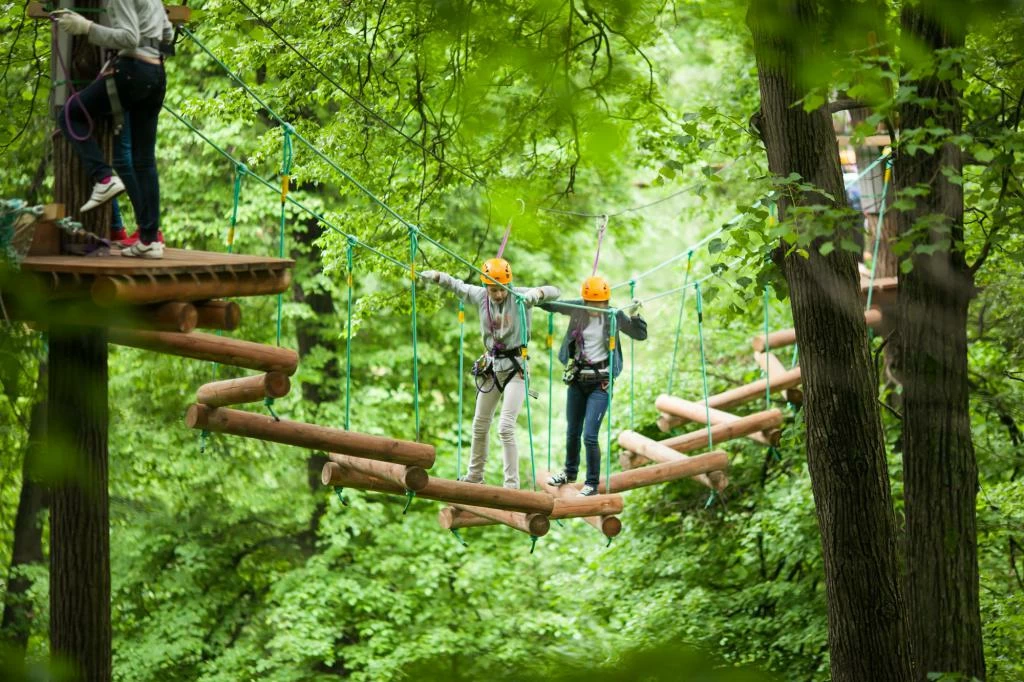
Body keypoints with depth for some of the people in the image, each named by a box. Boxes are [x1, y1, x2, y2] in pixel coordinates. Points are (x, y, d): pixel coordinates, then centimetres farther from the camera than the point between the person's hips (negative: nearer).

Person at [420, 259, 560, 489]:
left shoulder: (519, 296, -15)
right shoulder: (480, 297, -4)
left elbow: (555, 292, -20)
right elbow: (456, 285, 11)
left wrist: (537, 293, -40)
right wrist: (436, 276, -6)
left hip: (516, 368, -5)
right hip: (491, 366, 5)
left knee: (506, 428, -14)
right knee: (480, 425, 17)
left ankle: (512, 484, -8)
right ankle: (474, 476, 34)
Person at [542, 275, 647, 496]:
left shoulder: (614, 316, -9)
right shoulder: (577, 309, -4)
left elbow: (641, 335, 1)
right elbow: (549, 304, 8)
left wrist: (634, 315, -16)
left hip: (600, 381, -4)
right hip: (577, 378, 4)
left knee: (590, 435, -11)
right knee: (572, 432, 18)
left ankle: (592, 484, 3)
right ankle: (570, 472, 41)